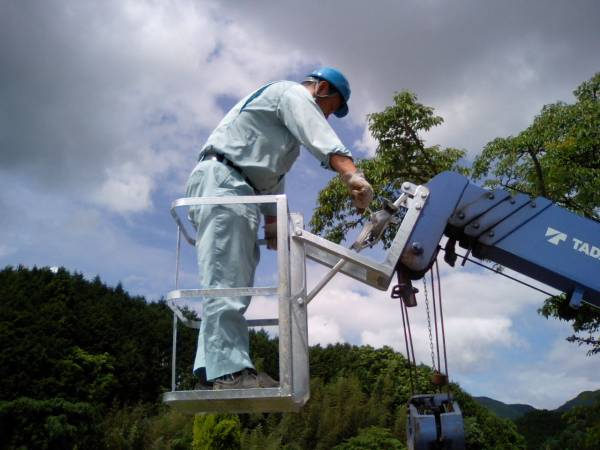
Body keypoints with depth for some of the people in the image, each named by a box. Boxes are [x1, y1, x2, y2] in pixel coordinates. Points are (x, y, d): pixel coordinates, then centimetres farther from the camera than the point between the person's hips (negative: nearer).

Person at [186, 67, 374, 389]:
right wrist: (352, 175, -32)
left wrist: (272, 219, 18)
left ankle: (213, 369, -1)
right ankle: (229, 369, -24)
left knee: (229, 280, 2)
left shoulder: (285, 111, 34)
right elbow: (321, 138, -18)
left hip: (235, 189, 11)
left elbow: (272, 178, 28)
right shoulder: (294, 93, 4)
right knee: (227, 280, -19)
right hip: (222, 180, -11)